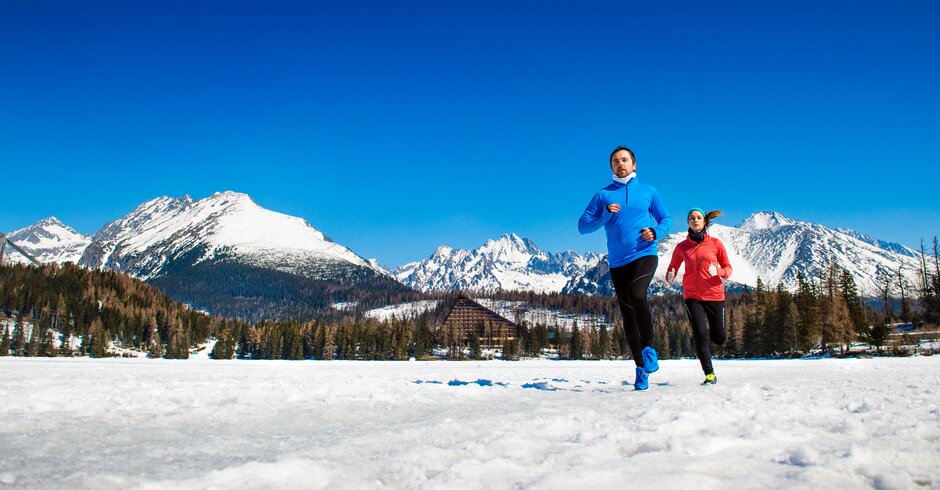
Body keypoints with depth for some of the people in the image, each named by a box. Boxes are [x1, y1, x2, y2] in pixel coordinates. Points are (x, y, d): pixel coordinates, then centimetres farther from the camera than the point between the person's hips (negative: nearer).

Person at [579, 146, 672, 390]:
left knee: (636, 294, -30)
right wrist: (605, 214, -12)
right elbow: (583, 226, 4)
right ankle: (641, 366, 14)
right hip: (618, 262, 2)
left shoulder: (648, 192, 10)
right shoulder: (603, 195, 8)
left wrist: (656, 232, -5)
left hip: (644, 255, -2)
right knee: (628, 315, 4)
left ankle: (649, 348, -11)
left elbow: (666, 219, 17)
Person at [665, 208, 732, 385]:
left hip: (714, 295, 1)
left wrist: (718, 271, -17)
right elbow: (673, 267, 10)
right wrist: (670, 276, -12)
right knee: (700, 334, -15)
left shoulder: (716, 243, 2)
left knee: (719, 338, 8)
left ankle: (707, 330, 45)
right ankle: (710, 374, -3)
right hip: (692, 296, -1)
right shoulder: (682, 247, 4)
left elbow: (728, 268, 5)